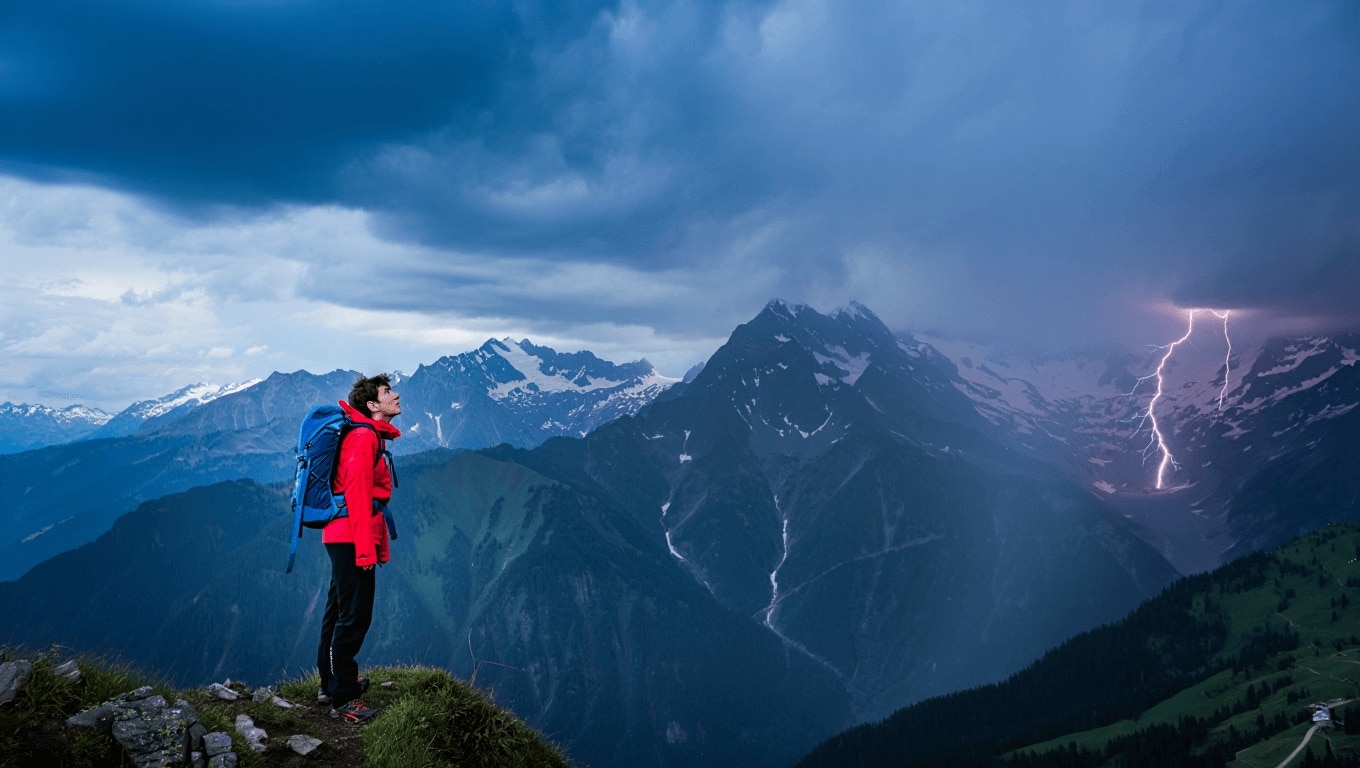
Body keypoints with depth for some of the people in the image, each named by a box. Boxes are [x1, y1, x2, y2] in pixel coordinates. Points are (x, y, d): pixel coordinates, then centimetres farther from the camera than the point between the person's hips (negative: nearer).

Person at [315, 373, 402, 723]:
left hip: (343, 539, 11)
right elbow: (358, 495, -20)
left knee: (339, 612, 18)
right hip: (352, 538, -11)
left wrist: (376, 543, 19)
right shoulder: (364, 437, -14)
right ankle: (344, 699, 1)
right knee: (354, 616, -6)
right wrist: (366, 549, -22)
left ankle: (331, 684, 31)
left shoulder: (371, 436, 16)